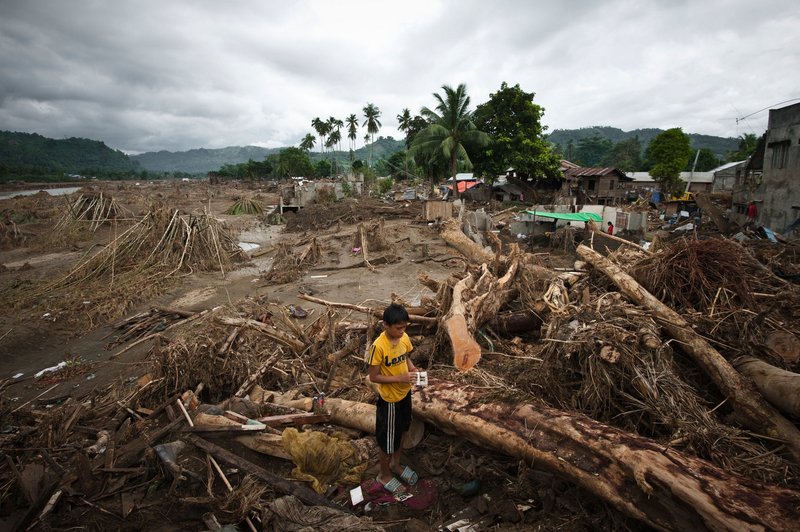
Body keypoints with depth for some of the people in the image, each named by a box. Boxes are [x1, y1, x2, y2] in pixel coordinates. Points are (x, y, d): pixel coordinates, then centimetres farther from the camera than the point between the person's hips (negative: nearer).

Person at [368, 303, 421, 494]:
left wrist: (413, 369, -10)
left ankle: (397, 464, 49)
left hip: (404, 394, 7)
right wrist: (400, 378, -28)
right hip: (389, 399, -7)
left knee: (400, 432, 26)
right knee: (387, 439, 13)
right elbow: (373, 377, -21)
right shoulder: (379, 346, -28)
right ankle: (384, 475, 36)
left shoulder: (404, 338, -7)